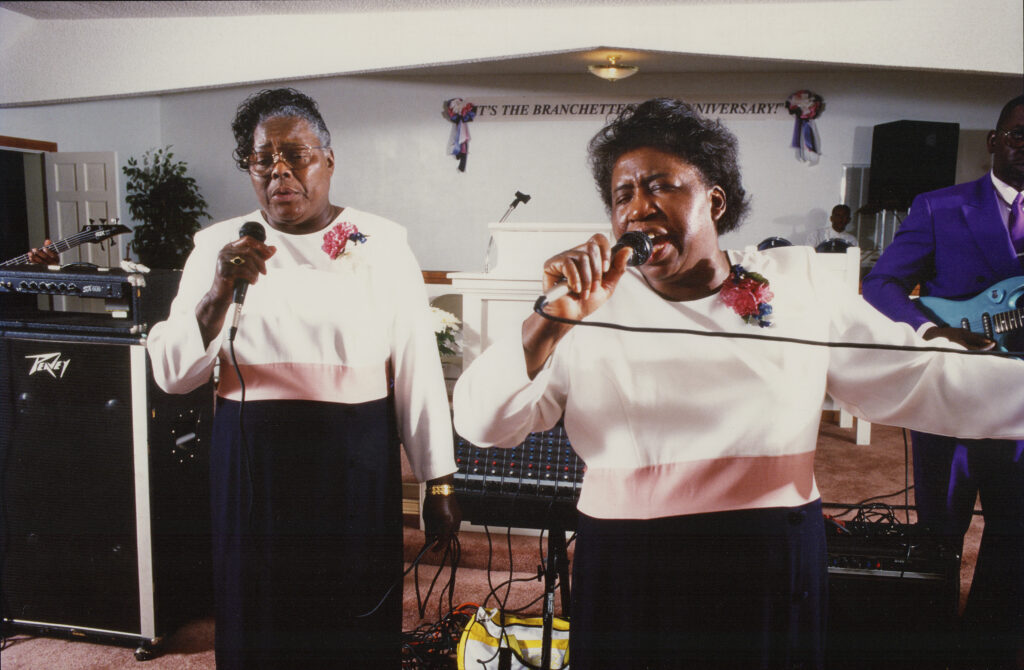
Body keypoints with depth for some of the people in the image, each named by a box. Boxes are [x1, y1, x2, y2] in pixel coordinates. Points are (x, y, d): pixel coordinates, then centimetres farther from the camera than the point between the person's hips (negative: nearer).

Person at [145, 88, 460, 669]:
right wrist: (222, 291, -18)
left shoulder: (382, 244, -1)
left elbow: (418, 368, -2)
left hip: (356, 466, -1)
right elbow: (172, 375, -1)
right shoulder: (219, 245, 4)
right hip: (253, 464, 2)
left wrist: (440, 483, -2)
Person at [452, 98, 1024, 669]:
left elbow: (916, 379, 3)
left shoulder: (798, 280, 3)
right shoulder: (591, 306, -3)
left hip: (777, 575, 2)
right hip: (631, 579, -1)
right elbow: (481, 423, -9)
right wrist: (552, 321, -22)